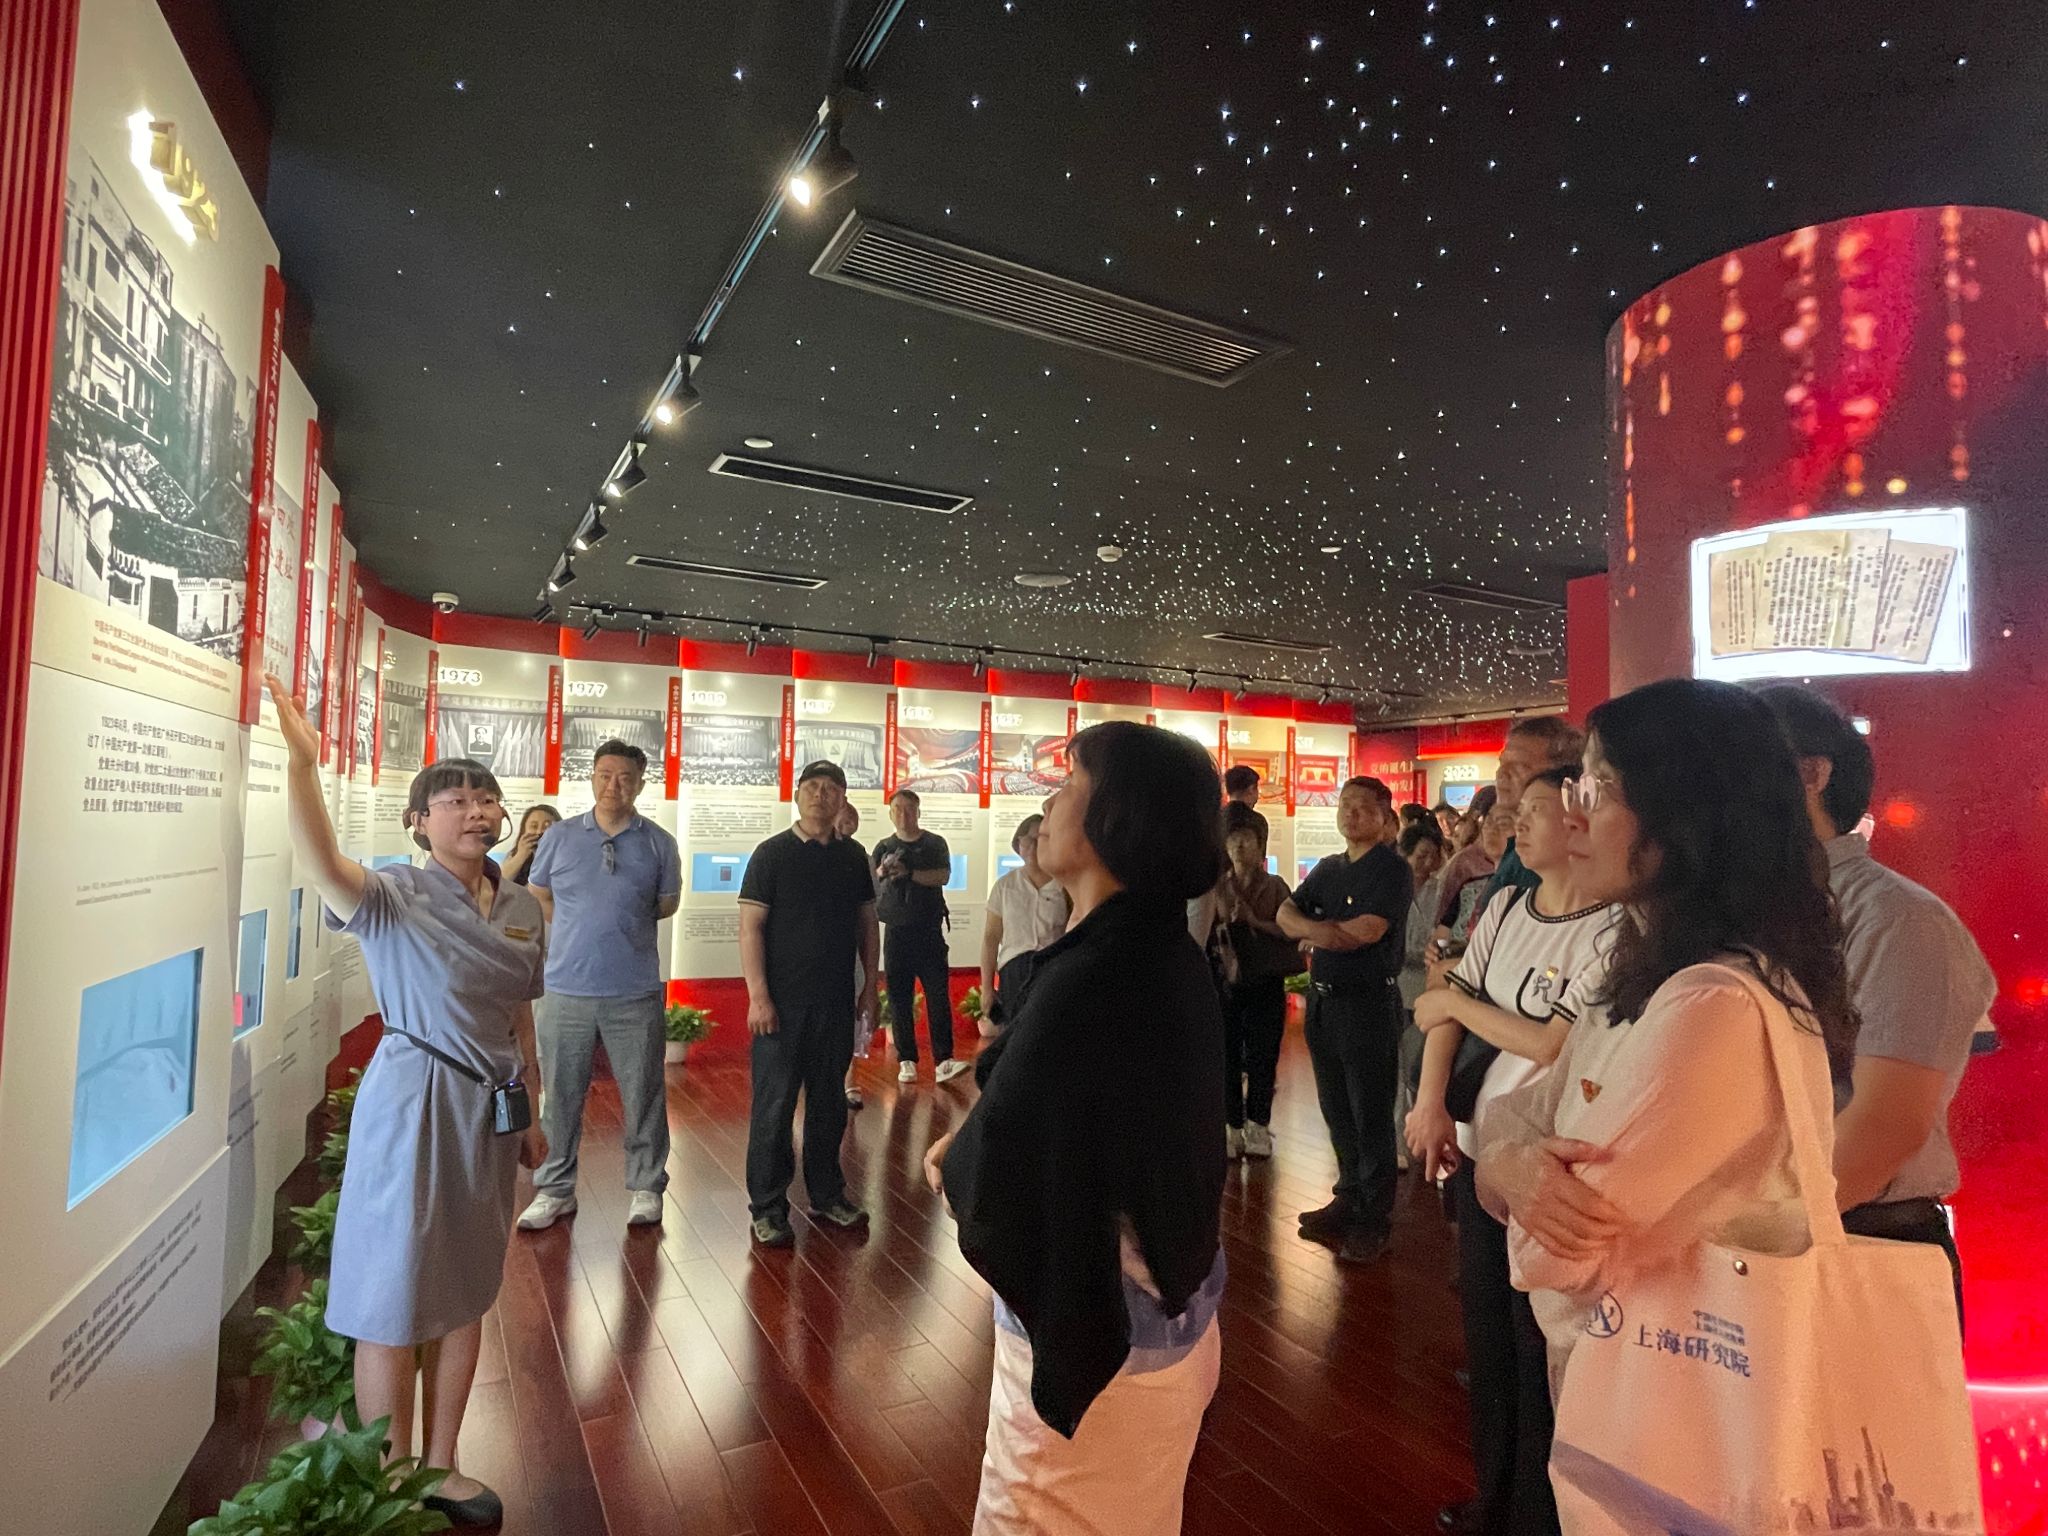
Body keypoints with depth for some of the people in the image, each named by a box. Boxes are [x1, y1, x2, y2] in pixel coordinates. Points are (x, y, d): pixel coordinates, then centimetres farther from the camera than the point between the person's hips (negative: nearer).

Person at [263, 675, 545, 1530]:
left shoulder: (524, 909, 4)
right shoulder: (396, 898, -12)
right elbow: (322, 866, -35)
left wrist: (530, 1115, 13)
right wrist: (303, 762, -46)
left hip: (493, 1109, 6)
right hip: (413, 1104, -5)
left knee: (464, 1294, 17)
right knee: (394, 1305, 7)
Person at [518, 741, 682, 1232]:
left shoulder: (659, 844, 1)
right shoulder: (560, 837, 3)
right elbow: (538, 897, 14)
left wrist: (622, 922, 6)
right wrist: (583, 928, 9)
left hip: (636, 993, -1)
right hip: (567, 990, 1)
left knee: (643, 1095, 7)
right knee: (561, 1095, 11)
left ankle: (645, 1187, 23)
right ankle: (556, 1188, 27)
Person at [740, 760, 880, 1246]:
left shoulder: (853, 856, 8)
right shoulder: (772, 854, -5)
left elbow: (867, 924, 13)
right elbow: (750, 927, -9)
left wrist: (870, 986, 9)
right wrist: (758, 996, -14)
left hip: (837, 1003, 4)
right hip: (783, 1004, -4)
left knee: (830, 1103, 14)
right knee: (774, 1106, 2)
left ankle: (826, 1196, 28)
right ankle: (767, 1209, 15)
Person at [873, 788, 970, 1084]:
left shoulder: (934, 843, 6)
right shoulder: (884, 848, 8)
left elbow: (943, 876, -9)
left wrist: (908, 873, -20)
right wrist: (882, 872, -27)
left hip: (929, 929, -1)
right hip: (896, 930, 1)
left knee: (938, 994, -6)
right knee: (899, 997, 3)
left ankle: (943, 1061, -7)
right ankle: (906, 1061, 10)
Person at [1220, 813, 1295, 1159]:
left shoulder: (1275, 886, 3)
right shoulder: (1218, 887, 7)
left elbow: (1291, 930, -4)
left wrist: (1256, 921, -14)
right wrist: (1229, 921, -12)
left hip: (1265, 982, -1)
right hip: (1226, 979, 1)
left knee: (1262, 1056, 2)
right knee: (1227, 1056, 2)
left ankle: (1257, 1126, 14)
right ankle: (1232, 1127, 12)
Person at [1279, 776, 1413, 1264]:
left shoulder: (1391, 869, -8)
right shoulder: (1328, 869, 14)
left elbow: (1366, 931, -20)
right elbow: (1286, 914, 6)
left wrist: (1309, 929, -5)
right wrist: (1321, 930, -16)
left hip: (1368, 1003, -7)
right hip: (1323, 1000, 7)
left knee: (1371, 1117, 3)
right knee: (1337, 1112, 15)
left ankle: (1375, 1220, 14)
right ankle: (1349, 1200, 29)